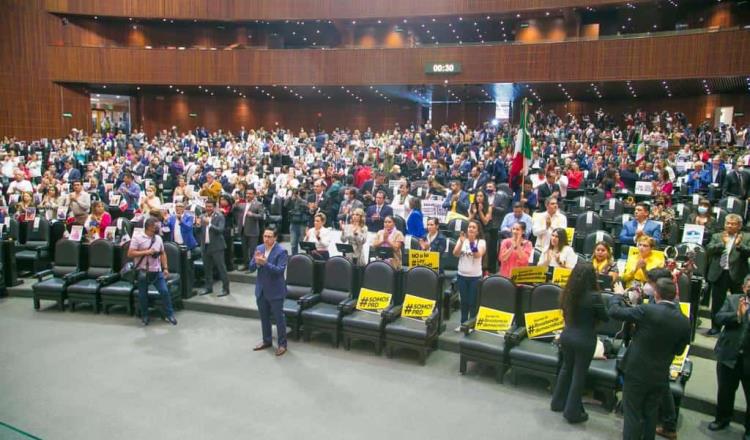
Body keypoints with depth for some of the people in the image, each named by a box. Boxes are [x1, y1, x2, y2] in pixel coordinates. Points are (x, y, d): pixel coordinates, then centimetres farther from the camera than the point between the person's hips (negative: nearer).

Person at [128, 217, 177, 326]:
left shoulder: (158, 238, 8)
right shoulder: (137, 238, -8)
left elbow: (163, 254, 14)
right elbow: (130, 254, -12)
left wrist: (165, 268, 7)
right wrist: (146, 252, -17)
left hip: (157, 271, 3)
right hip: (143, 272, -3)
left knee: (165, 291, -3)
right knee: (143, 295, 7)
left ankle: (169, 314, 8)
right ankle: (144, 316, 25)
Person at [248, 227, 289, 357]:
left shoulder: (281, 251, -14)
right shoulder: (259, 248, 3)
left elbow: (280, 270, -23)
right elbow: (251, 268, 2)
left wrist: (265, 263, -32)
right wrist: (256, 261, -20)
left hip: (275, 291, -6)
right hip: (261, 289, 6)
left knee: (279, 318, 4)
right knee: (264, 317, 18)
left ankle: (282, 344, 15)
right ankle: (267, 341, 33)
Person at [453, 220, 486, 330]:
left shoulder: (481, 242, -5)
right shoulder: (461, 240, 2)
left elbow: (478, 255, -21)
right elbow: (455, 254, -9)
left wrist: (472, 242, -33)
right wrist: (461, 242, -24)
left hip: (475, 276, -3)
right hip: (462, 275, 3)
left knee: (473, 302, 3)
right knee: (464, 301, 13)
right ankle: (463, 323, 24)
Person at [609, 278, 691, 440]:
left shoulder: (647, 311, -21)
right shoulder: (684, 322, -5)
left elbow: (614, 311, -13)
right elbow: (678, 350, 7)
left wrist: (618, 295, 5)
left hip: (636, 372, -5)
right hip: (660, 376, 5)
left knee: (632, 415, 5)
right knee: (650, 415, 21)